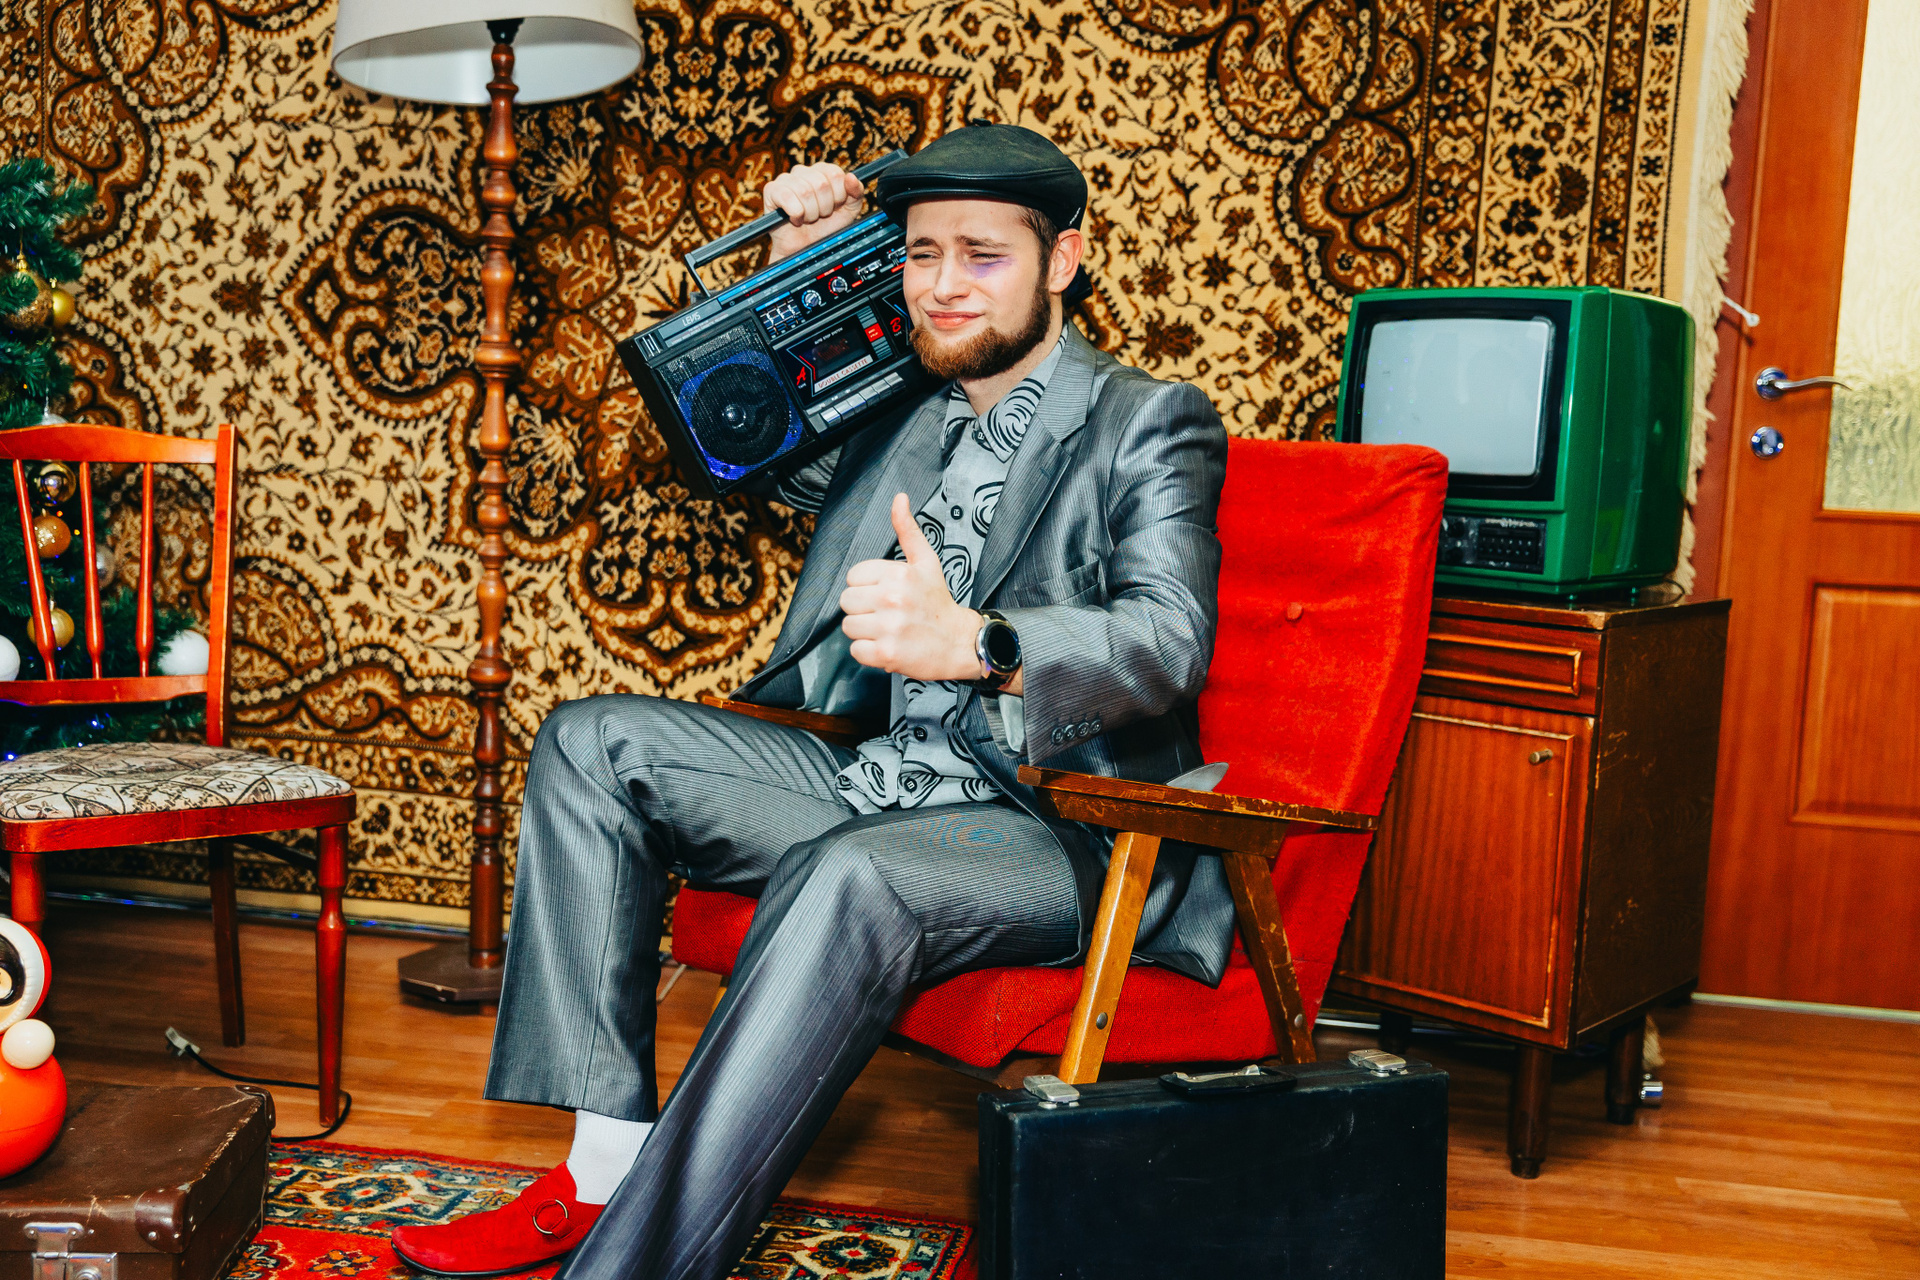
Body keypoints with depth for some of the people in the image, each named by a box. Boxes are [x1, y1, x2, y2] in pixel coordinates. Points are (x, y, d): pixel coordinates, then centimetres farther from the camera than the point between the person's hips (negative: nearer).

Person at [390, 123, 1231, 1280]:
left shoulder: (1151, 426, -5)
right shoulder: (901, 413, 15)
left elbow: (1169, 643, -22)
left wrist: (972, 642, -42)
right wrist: (796, 271, 10)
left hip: (1066, 827, -7)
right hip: (886, 781, 8)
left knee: (847, 878, -37)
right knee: (597, 742, -3)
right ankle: (607, 1167, -9)